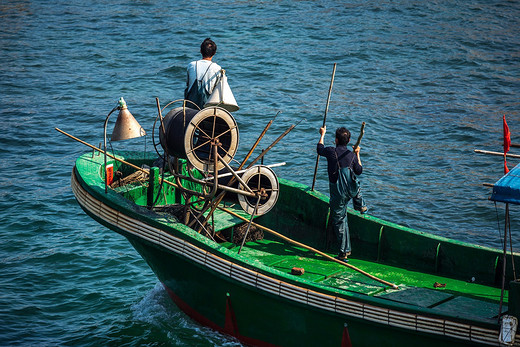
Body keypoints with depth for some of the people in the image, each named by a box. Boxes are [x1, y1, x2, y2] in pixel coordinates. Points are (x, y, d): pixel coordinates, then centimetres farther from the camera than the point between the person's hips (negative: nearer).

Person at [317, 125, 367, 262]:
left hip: (338, 193, -3)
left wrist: (322, 135, 31)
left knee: (339, 220, 6)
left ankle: (344, 251, 5)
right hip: (352, 189, 3)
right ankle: (361, 206, 51)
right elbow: (359, 171, 16)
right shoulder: (352, 155, 1)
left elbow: (320, 149, 16)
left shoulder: (331, 152, -7)